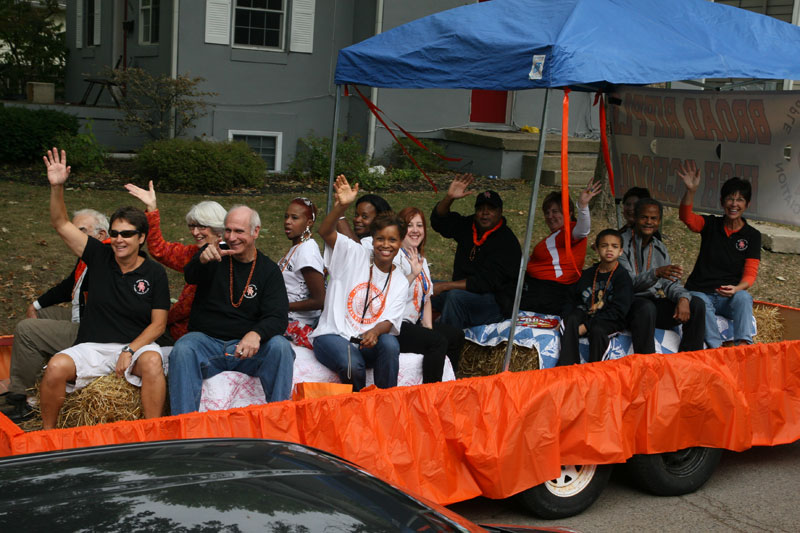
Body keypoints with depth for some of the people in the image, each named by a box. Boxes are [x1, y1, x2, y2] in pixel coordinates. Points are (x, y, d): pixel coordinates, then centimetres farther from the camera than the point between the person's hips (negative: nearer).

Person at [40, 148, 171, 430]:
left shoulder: (154, 272, 0)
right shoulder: (100, 257, 4)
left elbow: (158, 324, -1)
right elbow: (61, 224, 1)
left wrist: (130, 351, -15)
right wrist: (57, 187, -13)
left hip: (137, 344, -2)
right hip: (92, 346, 2)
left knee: (153, 361, -36)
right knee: (56, 367, -26)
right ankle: (47, 432, -4)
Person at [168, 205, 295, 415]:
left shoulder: (269, 270, 6)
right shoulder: (215, 255, 8)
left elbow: (277, 318, -5)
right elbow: (190, 277, -13)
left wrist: (256, 334, -29)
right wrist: (202, 260, -39)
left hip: (246, 346, 0)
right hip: (207, 340, 0)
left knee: (280, 347, -28)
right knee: (183, 349, -31)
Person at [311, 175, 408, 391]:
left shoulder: (400, 282, 11)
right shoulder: (355, 255, 2)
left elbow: (389, 321, -1)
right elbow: (325, 232, -15)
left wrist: (375, 331, -25)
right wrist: (341, 206, -34)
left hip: (369, 341, 3)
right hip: (332, 335, -3)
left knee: (390, 344, -32)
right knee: (353, 366, -34)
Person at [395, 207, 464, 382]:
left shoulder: (421, 259, 15)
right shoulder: (395, 257, -13)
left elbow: (427, 298, 15)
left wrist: (428, 328, 3)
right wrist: (413, 274, -34)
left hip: (414, 322, 10)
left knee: (456, 335, 10)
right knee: (438, 341, -25)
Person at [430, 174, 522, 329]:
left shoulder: (506, 243, -18)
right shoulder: (468, 226, 6)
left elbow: (486, 283, -24)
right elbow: (438, 221, 7)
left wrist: (444, 286, -26)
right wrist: (449, 197, -13)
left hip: (497, 303, -8)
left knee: (455, 296, -35)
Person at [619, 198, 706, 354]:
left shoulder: (660, 248, 18)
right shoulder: (622, 243, -5)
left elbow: (670, 283, 10)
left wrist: (683, 298, -14)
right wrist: (656, 273, -31)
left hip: (656, 303, 6)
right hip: (631, 303, -6)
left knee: (697, 304, -13)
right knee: (646, 307, -39)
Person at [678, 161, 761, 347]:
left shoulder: (752, 235, 6)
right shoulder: (711, 225, 6)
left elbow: (750, 273, -2)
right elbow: (687, 217, -16)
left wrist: (736, 288, -25)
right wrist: (691, 190, -35)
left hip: (730, 296, 0)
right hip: (700, 291, 0)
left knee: (743, 297, -33)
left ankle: (744, 344, -43)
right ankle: (716, 347, -46)